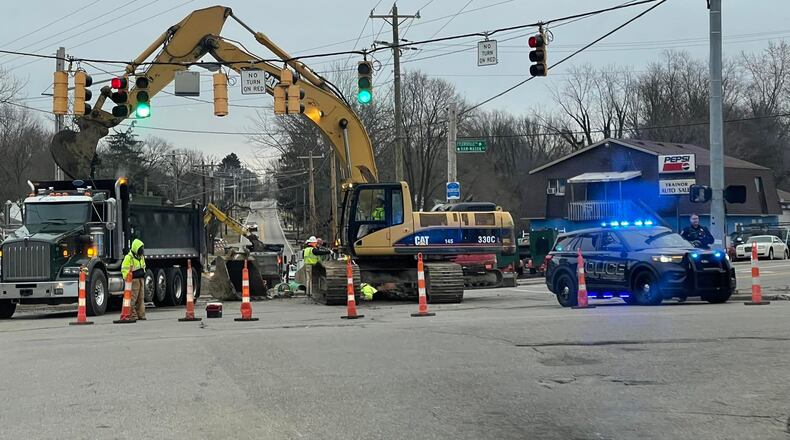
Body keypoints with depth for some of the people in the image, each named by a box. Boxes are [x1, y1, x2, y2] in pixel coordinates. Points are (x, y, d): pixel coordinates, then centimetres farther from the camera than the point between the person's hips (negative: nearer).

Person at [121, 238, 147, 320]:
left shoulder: (141, 257, 17)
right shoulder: (129, 257, -11)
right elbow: (124, 269, -14)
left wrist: (143, 277, 25)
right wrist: (126, 279, -18)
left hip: (141, 279, 9)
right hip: (134, 280, -9)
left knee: (141, 298, 9)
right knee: (133, 298, -9)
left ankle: (141, 314, 13)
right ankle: (132, 315, -8)